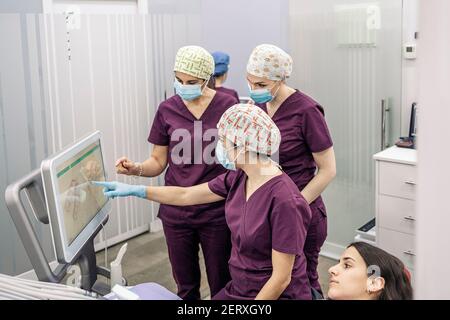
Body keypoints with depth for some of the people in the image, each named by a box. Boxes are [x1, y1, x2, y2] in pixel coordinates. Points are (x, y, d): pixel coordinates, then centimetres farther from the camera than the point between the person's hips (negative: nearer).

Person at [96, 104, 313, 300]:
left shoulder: (284, 200, -25)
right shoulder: (239, 177, -2)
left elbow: (281, 278, -20)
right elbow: (185, 195, 11)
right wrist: (134, 190, 13)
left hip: (276, 294, -7)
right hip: (238, 288, 7)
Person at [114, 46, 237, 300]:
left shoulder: (227, 106, -6)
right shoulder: (167, 110, 0)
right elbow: (158, 162, 5)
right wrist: (136, 169, -16)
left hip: (216, 212, -2)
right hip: (176, 212, 2)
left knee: (221, 285, 10)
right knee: (186, 286, 15)